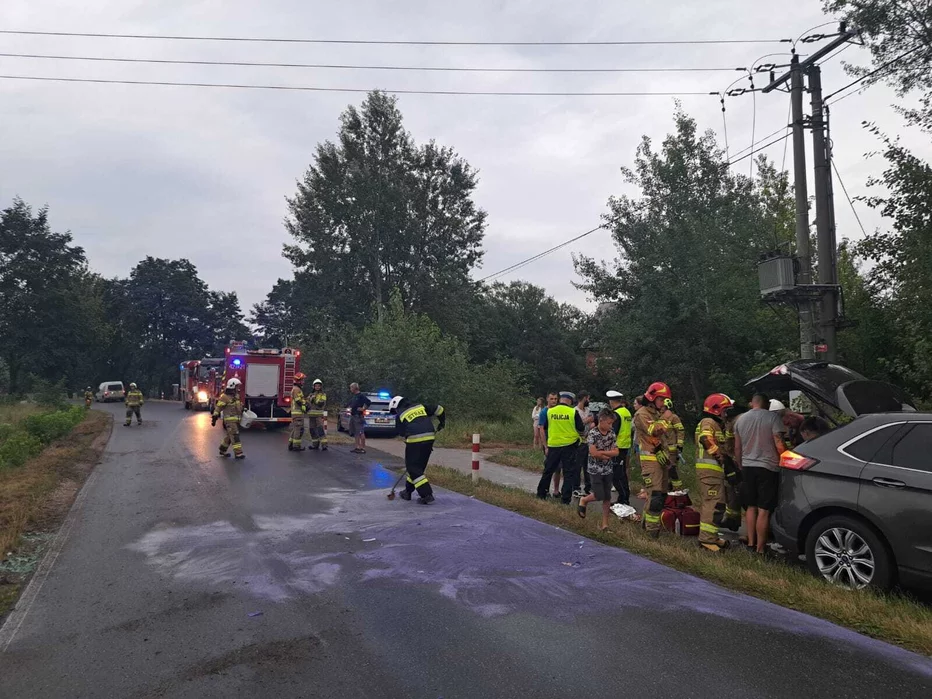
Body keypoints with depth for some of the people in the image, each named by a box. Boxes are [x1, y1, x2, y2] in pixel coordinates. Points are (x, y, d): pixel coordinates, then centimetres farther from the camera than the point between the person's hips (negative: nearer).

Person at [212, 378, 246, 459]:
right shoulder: (225, 397, -12)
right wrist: (214, 418, -15)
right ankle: (238, 453, -10)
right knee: (235, 437, -11)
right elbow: (218, 408, -12)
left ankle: (222, 451, 29)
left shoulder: (236, 395, 14)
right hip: (230, 420, -9)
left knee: (229, 436, 16)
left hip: (236, 420, 9)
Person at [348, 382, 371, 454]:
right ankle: (358, 447, 17)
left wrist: (363, 408, -17)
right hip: (353, 416, 10)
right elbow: (351, 404, 34)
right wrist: (350, 409, 18)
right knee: (355, 433, 11)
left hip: (359, 416, -10)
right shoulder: (353, 397, 17)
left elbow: (368, 402, -23)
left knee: (361, 433, -9)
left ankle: (363, 448, -8)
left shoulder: (361, 396, -11)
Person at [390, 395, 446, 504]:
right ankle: (408, 491, 29)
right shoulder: (420, 406, 17)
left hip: (415, 441, -5)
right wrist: (442, 422, 34)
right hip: (429, 438, 5)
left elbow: (402, 434, 12)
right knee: (418, 466, 18)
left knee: (413, 468, 4)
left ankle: (427, 495, -3)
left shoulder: (400, 416, 9)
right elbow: (439, 409, 18)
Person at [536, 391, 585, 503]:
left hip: (553, 445, 2)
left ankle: (541, 493, 25)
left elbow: (545, 428, 8)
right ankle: (566, 499, 5)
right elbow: (581, 428, -5)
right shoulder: (573, 412, -10)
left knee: (548, 470, 16)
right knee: (568, 472, 6)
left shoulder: (549, 411, -3)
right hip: (569, 445, -2)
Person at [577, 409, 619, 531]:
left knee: (607, 497, 6)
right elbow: (593, 453, -21)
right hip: (595, 469, -5)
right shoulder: (593, 433, -14)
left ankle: (605, 523, 16)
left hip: (608, 470, 5)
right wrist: (608, 455, -11)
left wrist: (601, 452, -15)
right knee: (599, 496, -8)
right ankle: (583, 500, 22)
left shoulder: (612, 433, 2)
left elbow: (616, 452, -2)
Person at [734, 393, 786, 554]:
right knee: (764, 510, -2)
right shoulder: (772, 417, -8)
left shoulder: (741, 419, 7)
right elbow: (779, 444, -13)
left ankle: (751, 543, 17)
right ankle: (760, 548, 0)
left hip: (747, 467, 5)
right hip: (768, 468, -5)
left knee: (751, 507, 14)